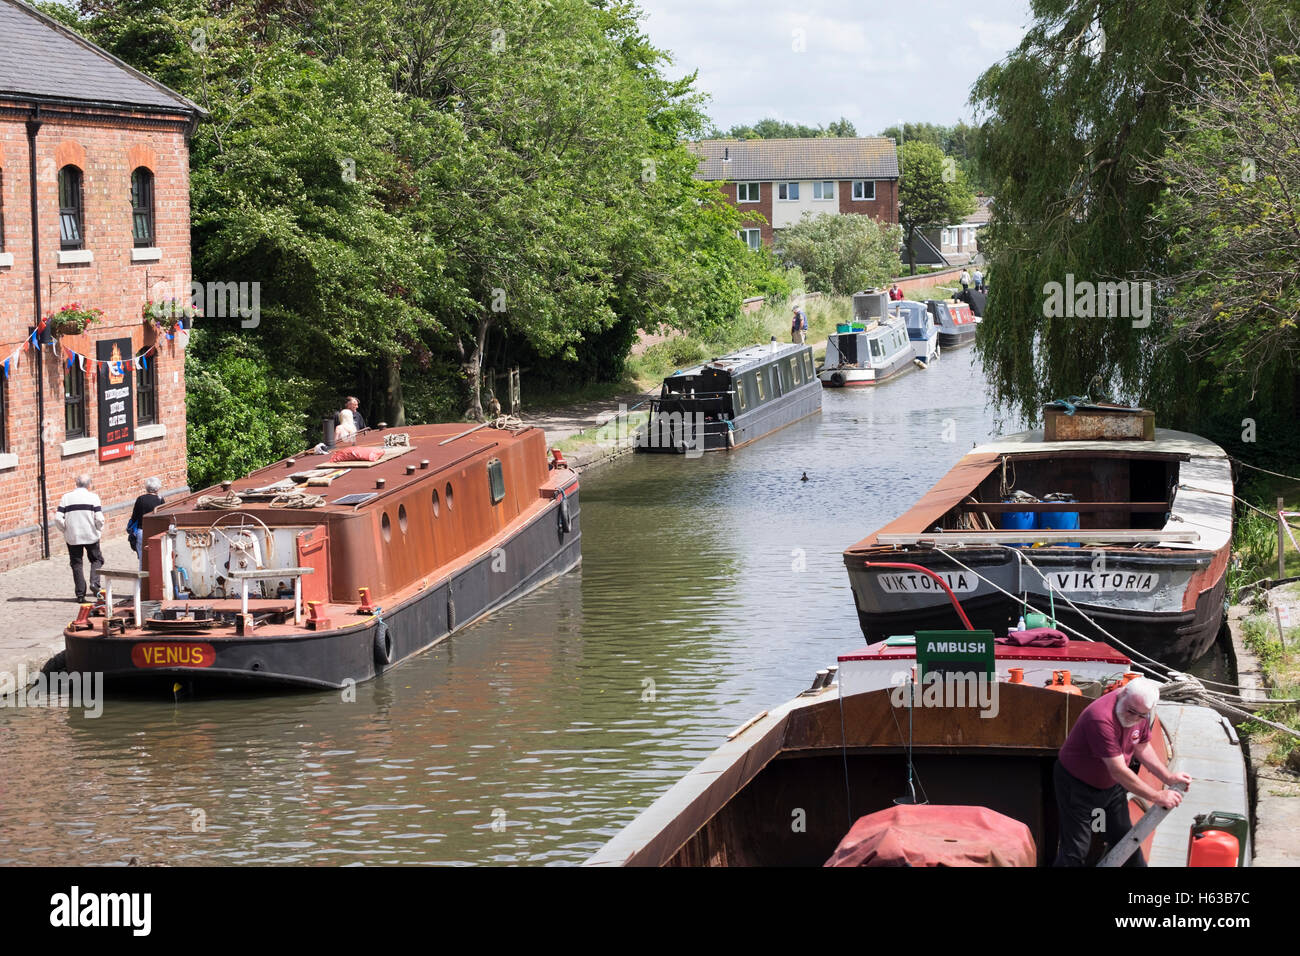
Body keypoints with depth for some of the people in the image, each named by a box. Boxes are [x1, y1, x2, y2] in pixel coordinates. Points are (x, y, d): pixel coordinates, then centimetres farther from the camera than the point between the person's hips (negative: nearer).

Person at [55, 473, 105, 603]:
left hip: (72, 537, 2)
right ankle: (94, 583, -8)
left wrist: (66, 530, 10)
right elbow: (99, 519, -11)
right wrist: (99, 528, 9)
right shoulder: (93, 497, -5)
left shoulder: (66, 498, 2)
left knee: (76, 564, 10)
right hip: (91, 536, -2)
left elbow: (58, 518, -5)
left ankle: (80, 594, 5)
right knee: (97, 559, 16)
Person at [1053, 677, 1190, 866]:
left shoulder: (1141, 715, -9)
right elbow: (1119, 771, -35)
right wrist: (1158, 797, -28)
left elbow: (1142, 748, 9)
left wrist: (1168, 777, -4)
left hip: (1111, 785, 8)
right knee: (1076, 850, -9)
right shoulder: (1102, 718, -37)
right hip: (1077, 785, -8)